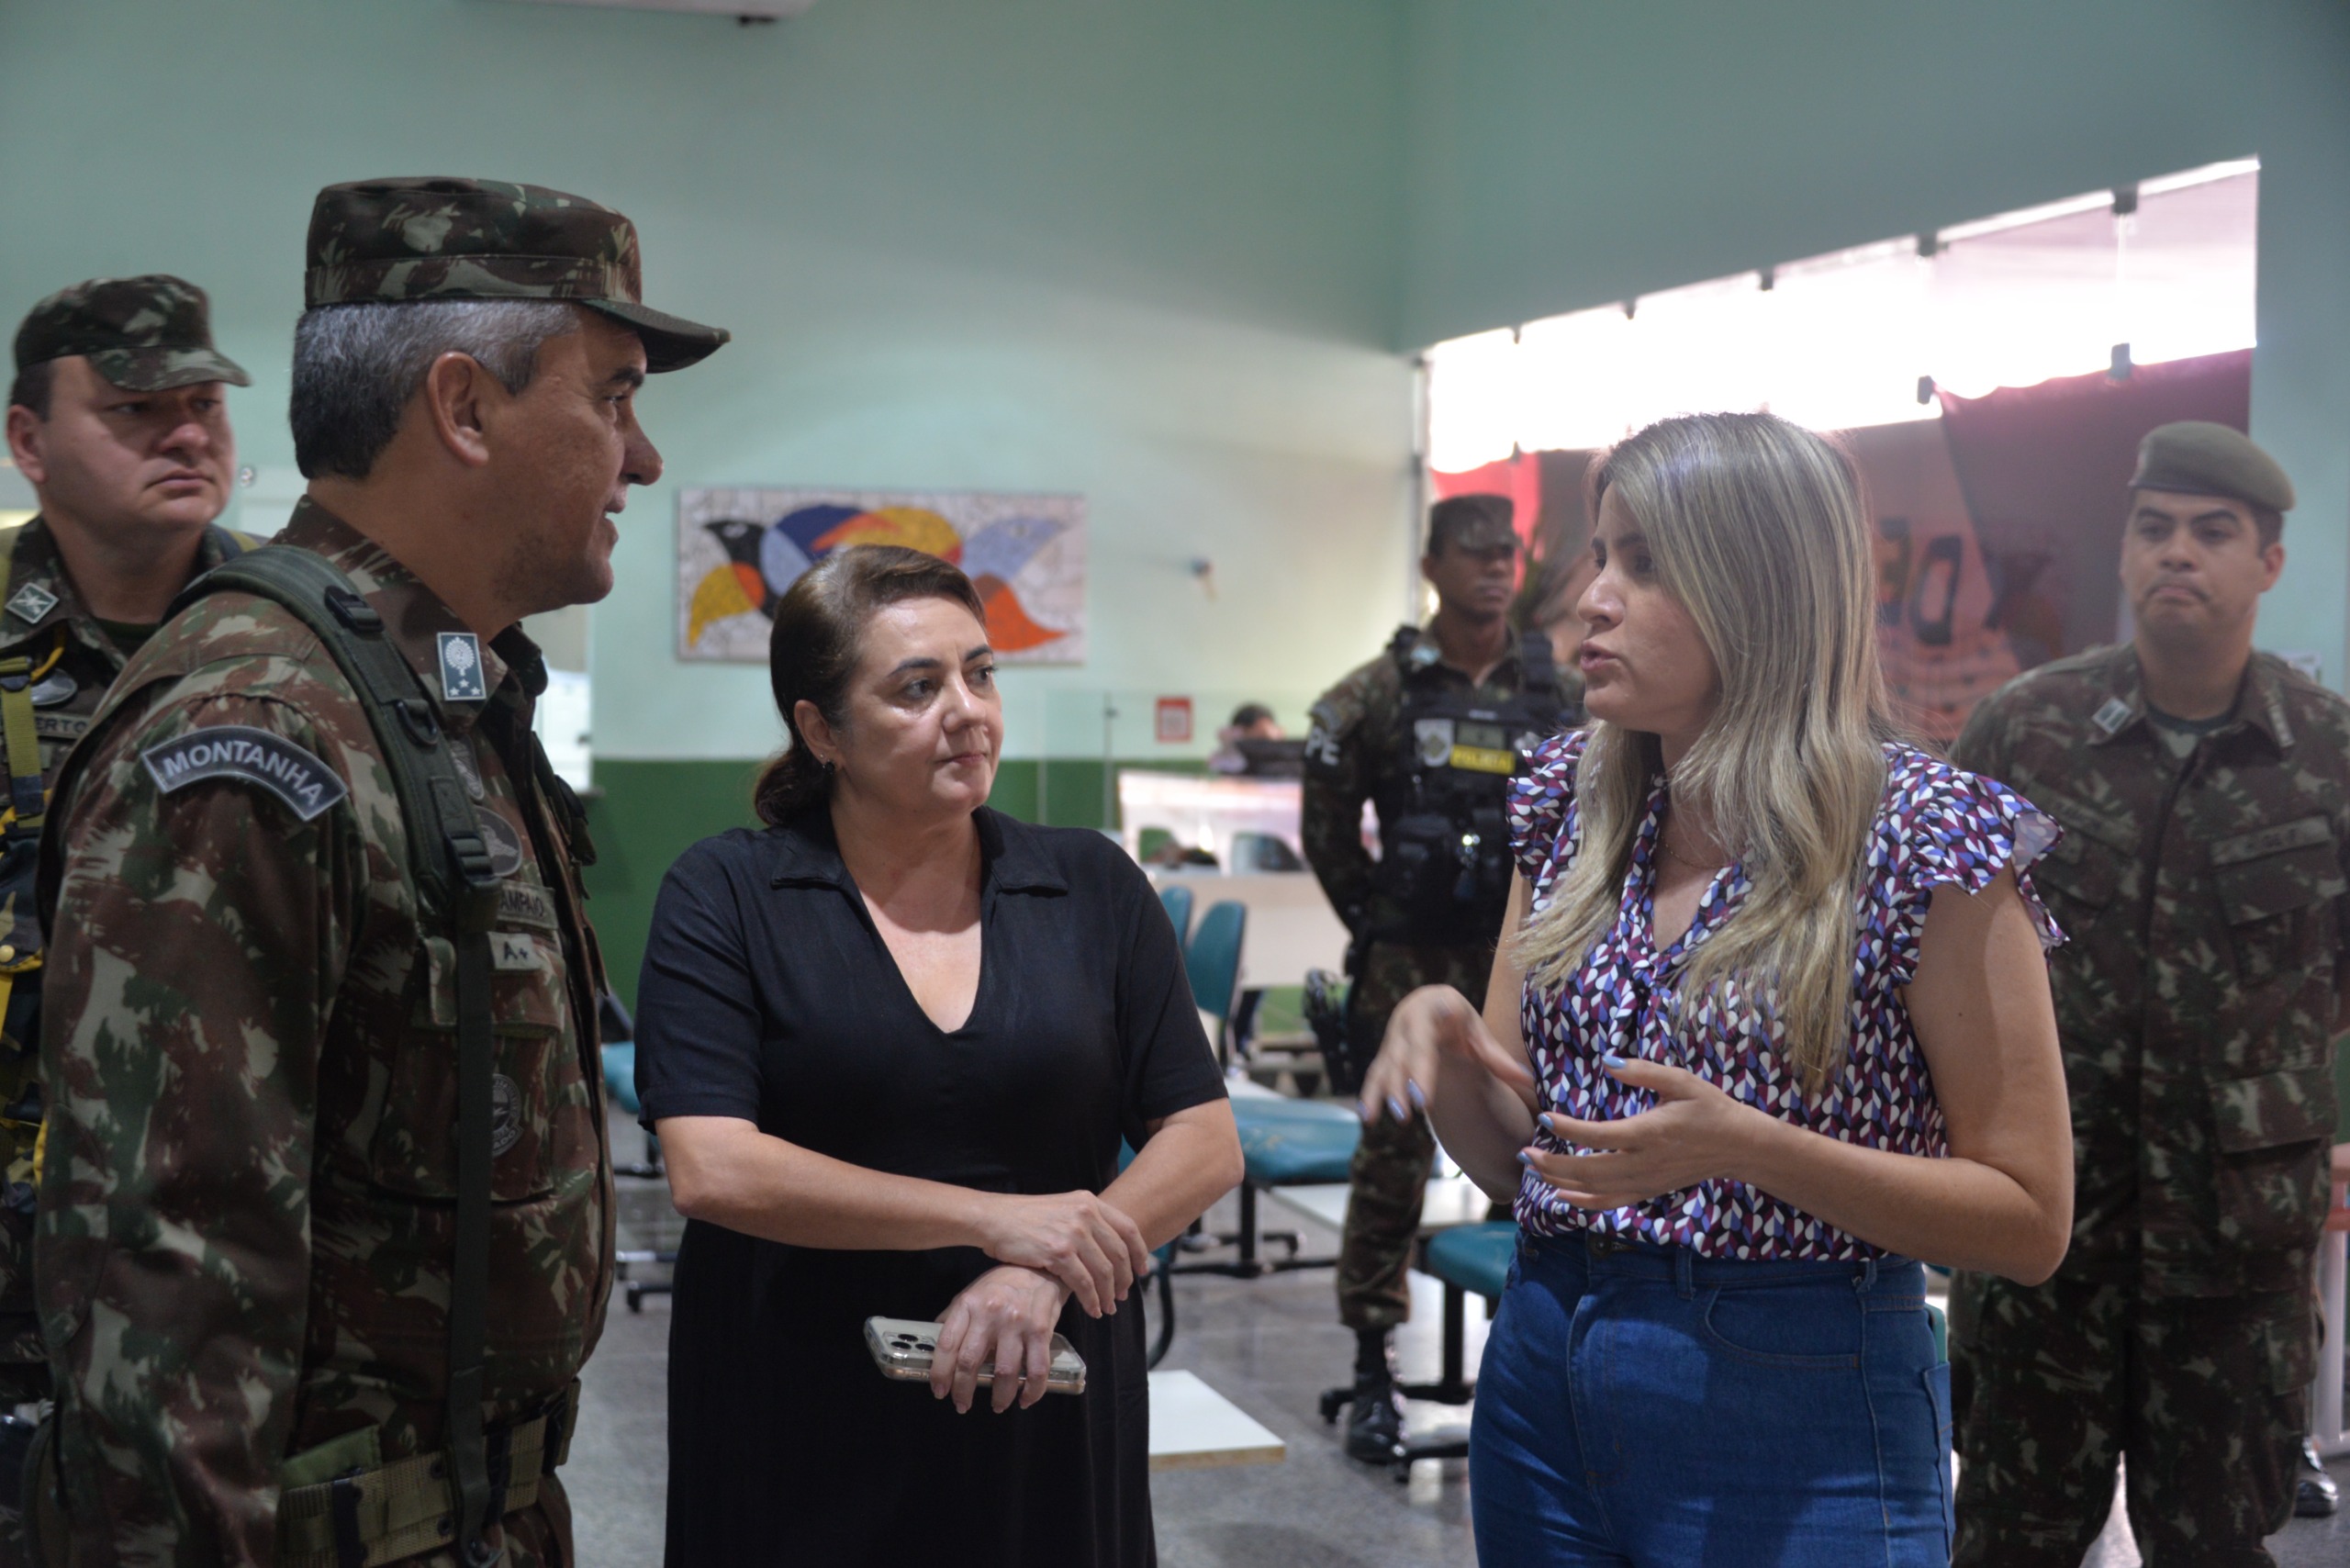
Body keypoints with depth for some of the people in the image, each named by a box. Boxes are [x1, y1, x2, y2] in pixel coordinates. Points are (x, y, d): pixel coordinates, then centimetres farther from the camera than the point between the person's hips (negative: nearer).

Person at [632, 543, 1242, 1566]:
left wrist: (1047, 1275, -15)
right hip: (799, 1433, -2)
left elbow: (1205, 1142, 1)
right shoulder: (724, 895, -4)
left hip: (1047, 1417, 2)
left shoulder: (1094, 887, 3)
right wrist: (997, 1219, -17)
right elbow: (709, 1169, -14)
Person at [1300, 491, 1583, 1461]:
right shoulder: (1382, 691, -2)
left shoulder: (1561, 696, 6)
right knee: (1393, 1158, 0)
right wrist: (1373, 920, 3)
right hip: (1413, 969, -2)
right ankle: (1373, 1371, 9)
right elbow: (1327, 824, 3)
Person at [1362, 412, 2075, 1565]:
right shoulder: (1572, 803, 3)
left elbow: (2029, 1219, -12)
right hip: (1543, 1370, 6)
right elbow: (1511, 1159, 8)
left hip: (1796, 1405, -5)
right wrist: (1446, 1047, -14)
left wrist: (1744, 1146, -25)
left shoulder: (1926, 840, -14)